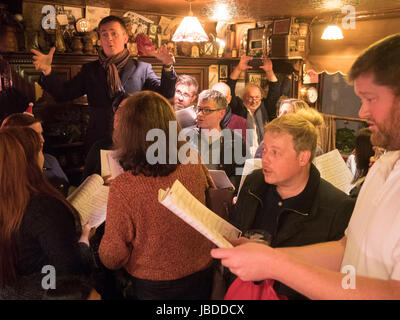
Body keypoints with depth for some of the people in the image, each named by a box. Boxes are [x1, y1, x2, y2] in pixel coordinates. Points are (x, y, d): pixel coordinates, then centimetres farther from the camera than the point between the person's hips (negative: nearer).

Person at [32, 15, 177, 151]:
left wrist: (168, 66, -20)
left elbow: (165, 96, -4)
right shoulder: (90, 70, 14)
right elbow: (63, 94, 9)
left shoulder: (142, 69, 6)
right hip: (98, 143, 2)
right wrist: (47, 70, -7)